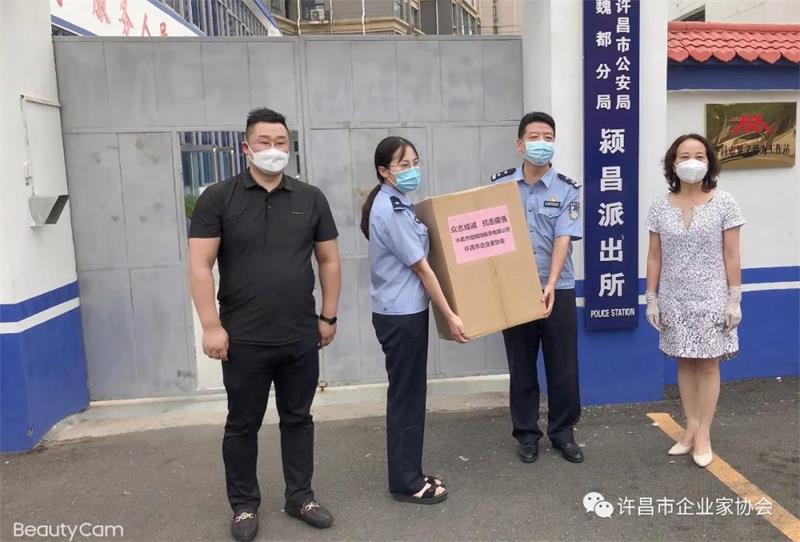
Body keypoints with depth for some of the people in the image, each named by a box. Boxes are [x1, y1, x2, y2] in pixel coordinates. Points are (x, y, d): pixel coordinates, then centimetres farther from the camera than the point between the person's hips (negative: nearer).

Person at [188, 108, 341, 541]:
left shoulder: (311, 199, 5)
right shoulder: (218, 198, -4)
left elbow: (329, 260, 9)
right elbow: (200, 265, -7)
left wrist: (328, 316, 7)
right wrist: (211, 326, -12)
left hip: (301, 338, 3)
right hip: (244, 340, -2)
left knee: (298, 419, 15)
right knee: (242, 424, 12)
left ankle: (300, 497, 32)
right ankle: (244, 505, 30)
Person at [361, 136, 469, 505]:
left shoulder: (396, 205, 11)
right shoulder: (390, 211, -19)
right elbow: (420, 267, -17)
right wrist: (450, 316, -13)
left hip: (405, 311, 10)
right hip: (401, 315, -10)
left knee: (410, 395, 15)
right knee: (406, 397, 1)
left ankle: (410, 474, 28)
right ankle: (405, 483, 15)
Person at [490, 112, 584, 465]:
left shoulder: (567, 189, -3)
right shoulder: (499, 185, 1)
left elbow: (563, 240, -13)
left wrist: (550, 285, -26)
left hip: (558, 289, -1)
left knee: (563, 366, 8)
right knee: (521, 367, 11)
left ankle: (563, 433, 26)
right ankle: (526, 434, 26)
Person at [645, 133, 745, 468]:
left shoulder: (724, 204, -5)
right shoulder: (661, 207, 0)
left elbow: (731, 257, -3)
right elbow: (654, 257, 3)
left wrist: (734, 300, -6)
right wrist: (651, 299, 1)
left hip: (710, 298, -2)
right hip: (674, 300, 2)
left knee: (708, 365, 4)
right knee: (685, 364, 10)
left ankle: (703, 435, 16)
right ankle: (691, 430, 22)